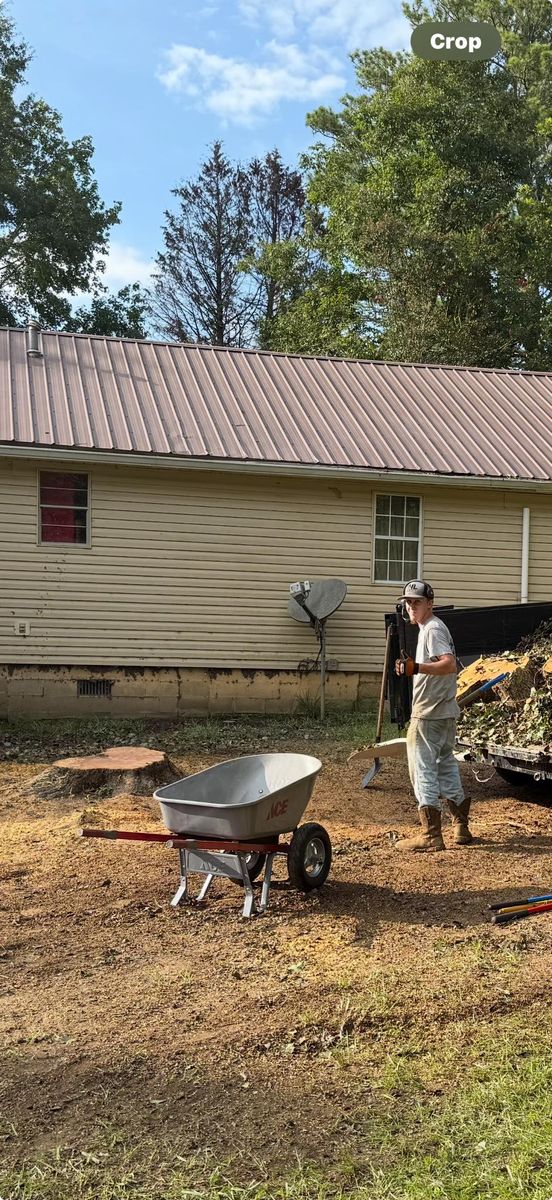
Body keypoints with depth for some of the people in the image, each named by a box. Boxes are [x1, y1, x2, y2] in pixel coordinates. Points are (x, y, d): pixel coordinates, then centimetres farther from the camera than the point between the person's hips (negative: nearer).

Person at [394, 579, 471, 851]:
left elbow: (449, 664, -29)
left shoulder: (432, 629, -14)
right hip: (445, 711, 11)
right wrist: (413, 667, 25)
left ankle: (431, 835, -4)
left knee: (423, 770, -6)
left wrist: (416, 668, -38)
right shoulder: (433, 627, 18)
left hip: (428, 713, -11)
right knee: (446, 766, 16)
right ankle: (461, 828, 24)